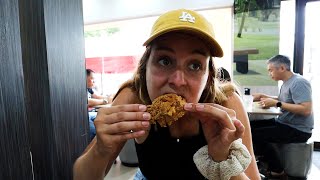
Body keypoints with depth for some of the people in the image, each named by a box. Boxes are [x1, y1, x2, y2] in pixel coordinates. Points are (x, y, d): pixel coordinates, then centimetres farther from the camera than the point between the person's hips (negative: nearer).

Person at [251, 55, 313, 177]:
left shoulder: (299, 83, -18)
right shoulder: (286, 82, 10)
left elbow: (306, 110, -27)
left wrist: (276, 103, -26)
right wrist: (262, 96, 10)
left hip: (298, 130, -9)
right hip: (285, 123, 9)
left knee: (254, 134, -18)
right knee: (252, 126, 4)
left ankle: (277, 170, 3)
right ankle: (265, 162, 14)